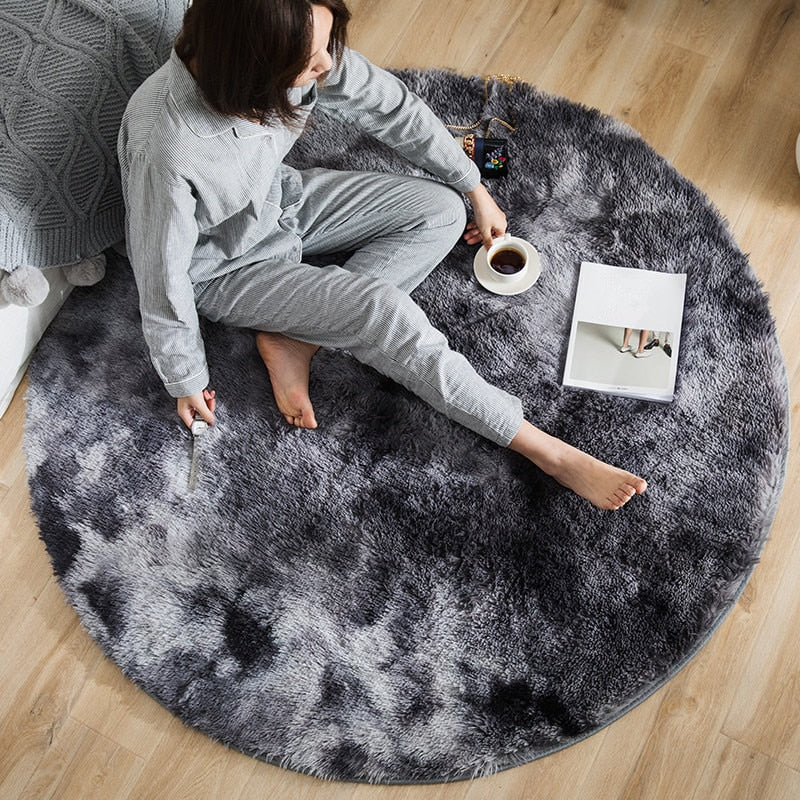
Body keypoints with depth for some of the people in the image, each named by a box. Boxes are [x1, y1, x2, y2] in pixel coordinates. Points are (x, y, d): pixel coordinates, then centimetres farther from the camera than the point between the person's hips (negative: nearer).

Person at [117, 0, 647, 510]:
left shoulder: (300, 52, -24)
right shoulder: (166, 151, -39)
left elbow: (389, 105, -8)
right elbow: (163, 279, -25)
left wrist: (476, 189, 2)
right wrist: (187, 381, -10)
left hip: (282, 201, 7)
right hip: (225, 268, -6)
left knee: (442, 213, -4)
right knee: (380, 306, -24)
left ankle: (292, 341, -7)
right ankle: (544, 451, -13)